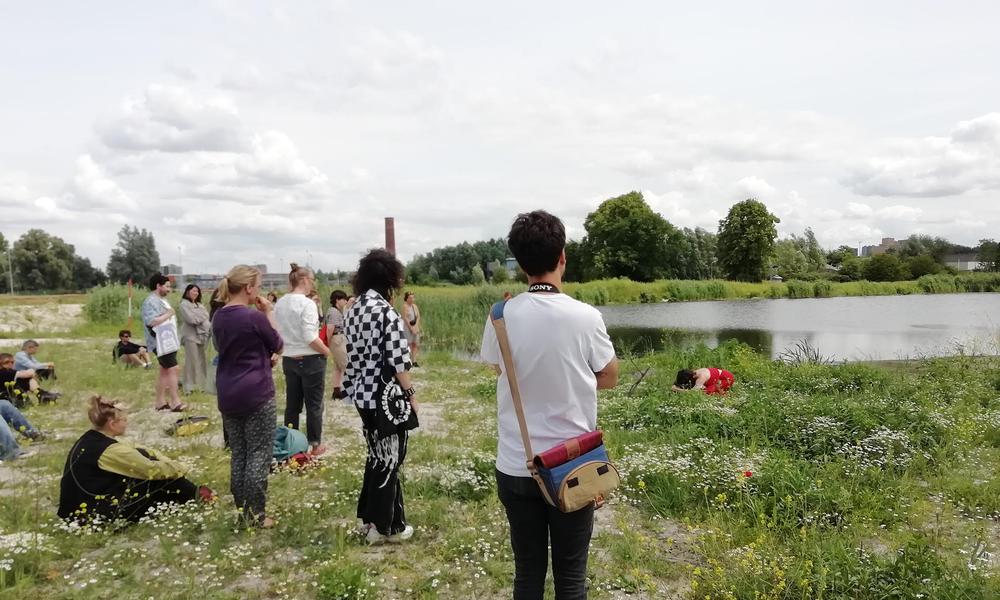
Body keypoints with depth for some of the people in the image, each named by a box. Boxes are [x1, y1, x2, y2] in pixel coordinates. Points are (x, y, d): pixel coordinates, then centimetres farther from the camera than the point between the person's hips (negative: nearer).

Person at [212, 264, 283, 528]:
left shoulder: (219, 317, 7)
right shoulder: (254, 317, -16)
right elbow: (278, 345, -1)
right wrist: (269, 313, 0)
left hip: (227, 395, 7)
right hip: (257, 393, -7)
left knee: (238, 454, 14)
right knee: (259, 454, 1)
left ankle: (242, 511, 21)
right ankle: (256, 515, 5)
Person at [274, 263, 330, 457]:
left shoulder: (279, 303, 3)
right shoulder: (307, 303, -18)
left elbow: (276, 332, 8)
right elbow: (310, 338, -21)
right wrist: (326, 351, -6)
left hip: (289, 359, 6)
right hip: (311, 360, -6)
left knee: (292, 404, 15)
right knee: (314, 404, 7)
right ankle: (315, 445, 16)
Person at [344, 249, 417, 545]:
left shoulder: (352, 311, 6)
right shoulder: (386, 311, -18)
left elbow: (351, 354, 12)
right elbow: (397, 361, -19)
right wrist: (411, 395, -11)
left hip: (362, 394, 8)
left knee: (378, 456, 21)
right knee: (389, 459, 6)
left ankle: (371, 516, 31)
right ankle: (384, 526, 17)